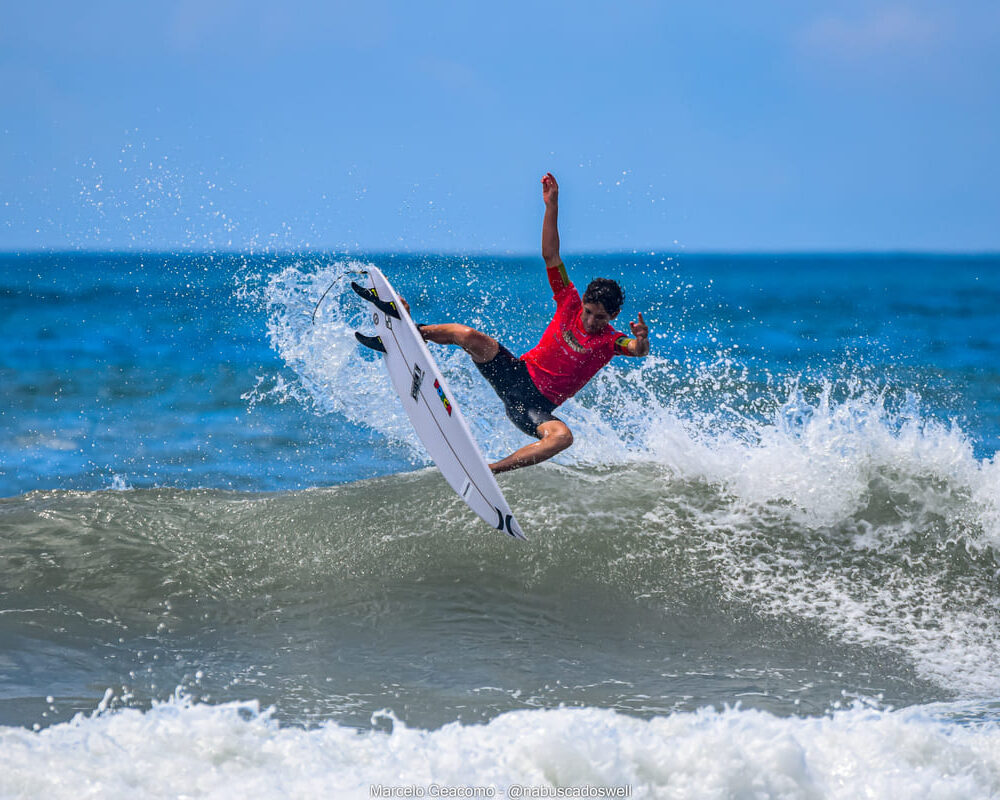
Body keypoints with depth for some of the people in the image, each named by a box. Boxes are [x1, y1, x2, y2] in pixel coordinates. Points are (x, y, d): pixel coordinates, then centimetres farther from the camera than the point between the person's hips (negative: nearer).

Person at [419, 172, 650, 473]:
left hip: (538, 405, -2)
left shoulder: (611, 341, -7)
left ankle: (491, 470, -34)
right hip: (517, 372, 2)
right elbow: (550, 255, -3)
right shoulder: (570, 303, 0)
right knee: (471, 337, -23)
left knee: (562, 437, -36)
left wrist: (641, 343, -56)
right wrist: (552, 206, -12)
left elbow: (636, 349, -30)